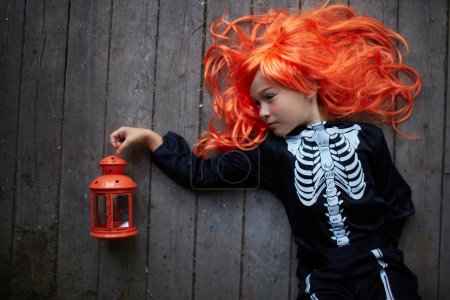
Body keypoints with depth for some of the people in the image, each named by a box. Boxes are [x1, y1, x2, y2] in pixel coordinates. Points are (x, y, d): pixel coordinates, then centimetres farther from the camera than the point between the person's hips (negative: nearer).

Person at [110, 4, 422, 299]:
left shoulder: (365, 136, 3)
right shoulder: (272, 151, 4)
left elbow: (399, 204, 11)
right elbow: (201, 174, 3)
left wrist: (376, 251, 4)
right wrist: (149, 137, 2)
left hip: (376, 267, 0)